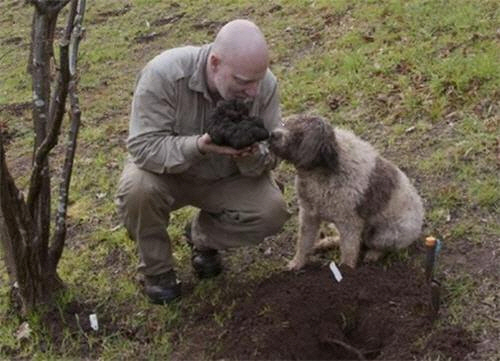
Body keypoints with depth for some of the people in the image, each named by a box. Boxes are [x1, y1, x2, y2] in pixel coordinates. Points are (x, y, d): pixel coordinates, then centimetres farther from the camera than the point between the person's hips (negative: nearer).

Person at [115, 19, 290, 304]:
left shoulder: (265, 84, -20)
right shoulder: (163, 74, -31)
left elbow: (271, 154, -12)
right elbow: (143, 146, -32)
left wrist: (253, 155, -37)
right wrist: (199, 145, -47)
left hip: (226, 177, 3)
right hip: (168, 171, -2)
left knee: (273, 211, -21)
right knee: (137, 190, -34)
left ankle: (202, 236, 10)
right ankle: (156, 269, -4)